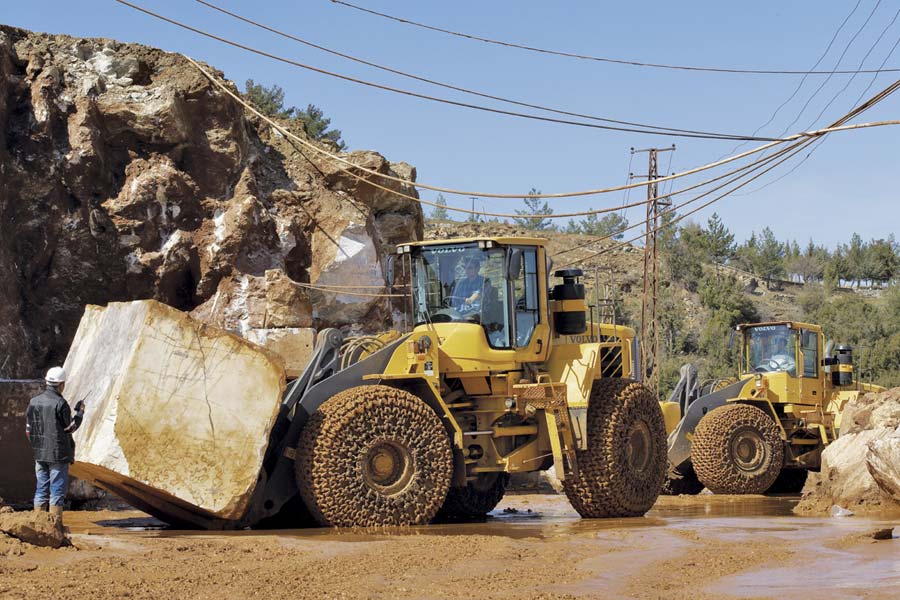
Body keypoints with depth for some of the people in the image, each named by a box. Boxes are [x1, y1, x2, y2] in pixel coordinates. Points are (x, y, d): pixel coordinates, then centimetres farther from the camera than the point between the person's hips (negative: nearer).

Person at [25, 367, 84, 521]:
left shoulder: (33, 402, 5)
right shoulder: (60, 403, -15)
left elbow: (28, 429, 9)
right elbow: (71, 427, -7)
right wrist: (80, 411, 8)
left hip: (40, 454, 6)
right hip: (58, 454, -6)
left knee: (41, 490, 11)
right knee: (57, 491, -2)